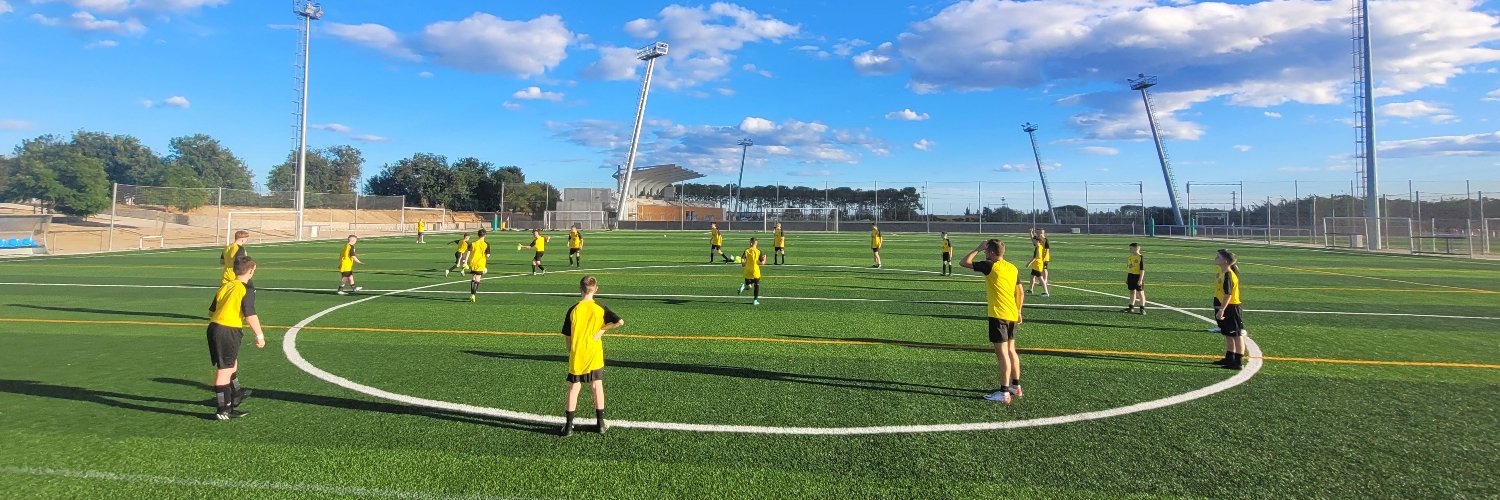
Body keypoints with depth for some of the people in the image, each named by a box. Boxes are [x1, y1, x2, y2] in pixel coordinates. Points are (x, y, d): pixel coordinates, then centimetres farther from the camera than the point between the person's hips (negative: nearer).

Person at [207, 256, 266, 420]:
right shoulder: (247, 289, -10)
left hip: (214, 328, 8)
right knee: (224, 370, -3)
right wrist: (259, 335, -14)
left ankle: (235, 395, 43)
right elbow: (250, 315, -18)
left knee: (232, 363, 25)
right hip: (229, 332, -8)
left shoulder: (224, 287, 13)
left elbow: (211, 312, 18)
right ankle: (223, 410, 2)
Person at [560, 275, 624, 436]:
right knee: (597, 386, 12)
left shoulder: (573, 310, -6)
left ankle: (568, 426, 11)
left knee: (573, 388, 8)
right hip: (595, 356, 0)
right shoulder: (600, 308, -6)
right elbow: (620, 322, -14)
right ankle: (601, 423, 18)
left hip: (576, 356, 0)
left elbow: (568, 336, -1)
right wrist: (602, 329, -5)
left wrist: (570, 352, 12)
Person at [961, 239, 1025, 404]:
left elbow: (964, 263, -6)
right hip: (1013, 316, 8)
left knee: (1002, 353, -6)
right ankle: (1016, 386, 26)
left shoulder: (990, 266, -10)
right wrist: (1018, 311, 24)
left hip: (998, 315, -8)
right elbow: (1020, 293, 16)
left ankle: (1004, 393, -3)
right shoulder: (1012, 268, 11)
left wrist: (977, 249, 3)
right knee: (1011, 350, 18)